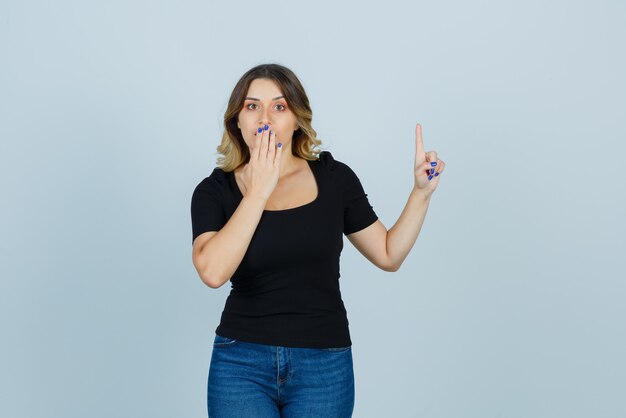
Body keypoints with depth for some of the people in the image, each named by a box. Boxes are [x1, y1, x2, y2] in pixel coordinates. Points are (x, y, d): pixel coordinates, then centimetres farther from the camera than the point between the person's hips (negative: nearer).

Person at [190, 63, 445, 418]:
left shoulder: (334, 178, 1)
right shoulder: (215, 191, -3)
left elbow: (389, 255, 8)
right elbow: (212, 271, -20)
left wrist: (422, 191, -2)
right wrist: (258, 192, -18)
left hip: (325, 367, 1)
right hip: (242, 365, -1)